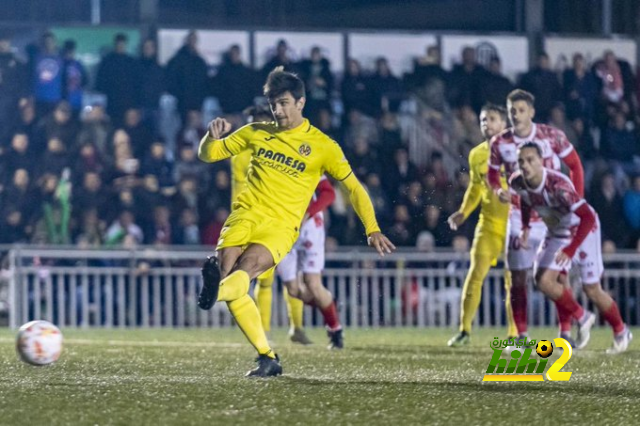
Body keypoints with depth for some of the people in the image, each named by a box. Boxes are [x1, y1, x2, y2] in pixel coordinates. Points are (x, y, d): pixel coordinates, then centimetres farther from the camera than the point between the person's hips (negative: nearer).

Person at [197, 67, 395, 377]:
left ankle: (216, 290, -66)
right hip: (245, 215, 3)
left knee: (247, 267, -31)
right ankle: (267, 358, -9)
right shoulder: (256, 133, 14)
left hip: (280, 226, -3)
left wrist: (372, 229, -2)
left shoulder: (322, 146, 5)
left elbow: (353, 187, 8)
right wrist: (213, 136, -4)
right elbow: (207, 154, 19)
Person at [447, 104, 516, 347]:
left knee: (513, 281, 1)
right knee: (476, 273, -10)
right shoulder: (476, 155, 7)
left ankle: (514, 334, 14)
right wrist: (464, 212, 6)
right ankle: (464, 330, -5)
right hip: (489, 223, 3)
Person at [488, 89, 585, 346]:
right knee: (517, 279, 0)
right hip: (520, 216, 2)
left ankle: (565, 332, 4)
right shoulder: (500, 143, -3)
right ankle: (521, 334, 8)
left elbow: (575, 165, 1)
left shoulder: (552, 136, -10)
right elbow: (492, 174, 11)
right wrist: (499, 191, -11)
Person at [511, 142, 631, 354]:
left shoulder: (557, 184, -37)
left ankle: (621, 333, 21)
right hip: (557, 233, 6)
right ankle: (582, 318, 10)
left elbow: (588, 217, -37)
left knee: (591, 289, -3)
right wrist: (525, 227, -1)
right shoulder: (518, 183, -16)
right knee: (544, 280, -11)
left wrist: (570, 250, -42)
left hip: (583, 231, -6)